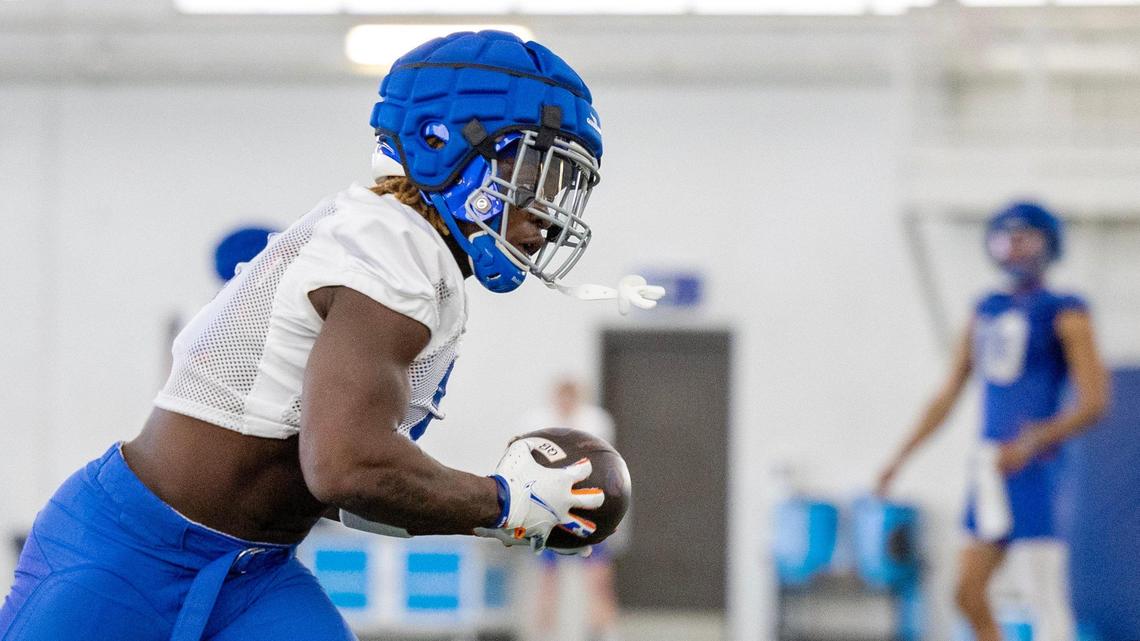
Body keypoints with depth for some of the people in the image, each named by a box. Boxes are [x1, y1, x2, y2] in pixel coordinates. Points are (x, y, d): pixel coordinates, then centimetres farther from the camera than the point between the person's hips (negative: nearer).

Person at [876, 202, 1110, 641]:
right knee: (968, 593, 5)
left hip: (1033, 465, -7)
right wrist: (902, 455, 17)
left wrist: (1032, 443, -23)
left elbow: (1093, 402, -11)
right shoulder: (987, 312, 17)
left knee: (1047, 596, -8)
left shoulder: (1064, 313, -3)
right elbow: (948, 394, 22)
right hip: (991, 464, 7)